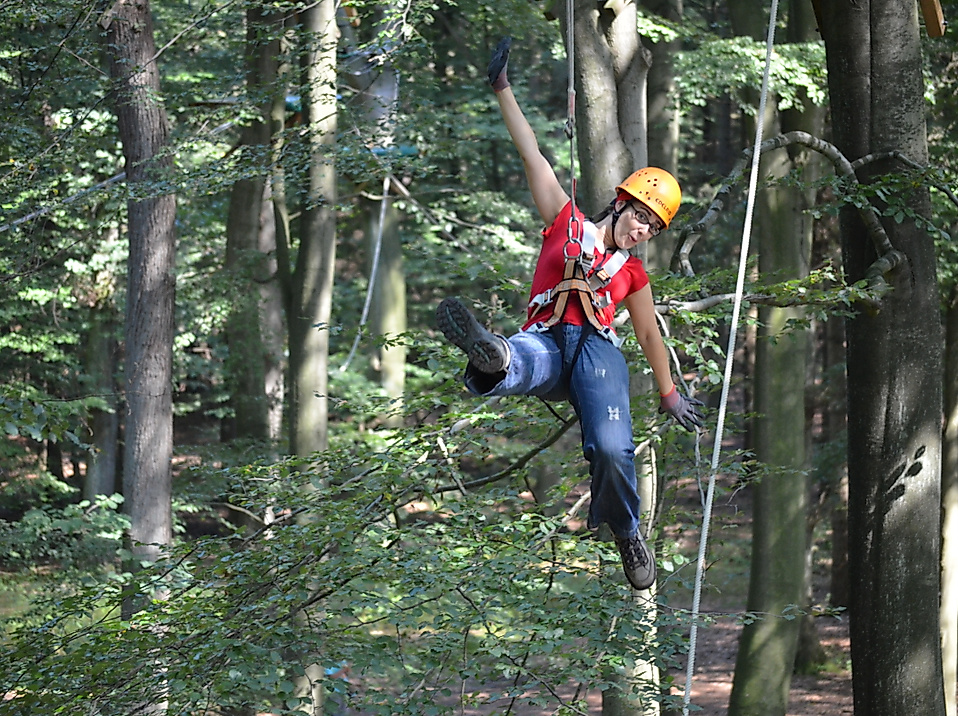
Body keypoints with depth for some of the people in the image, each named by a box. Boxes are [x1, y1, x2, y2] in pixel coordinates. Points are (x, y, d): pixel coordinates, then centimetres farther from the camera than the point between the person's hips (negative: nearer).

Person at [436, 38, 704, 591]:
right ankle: (492, 358, -81)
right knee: (517, 363, -44)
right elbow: (532, 154, 14)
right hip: (546, 343, -2)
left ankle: (627, 531, -6)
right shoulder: (566, 223, 19)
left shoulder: (633, 274, 26)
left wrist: (670, 395, 42)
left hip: (597, 349, 2)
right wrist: (504, 90, 10)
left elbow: (650, 335, 37)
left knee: (612, 450, -28)